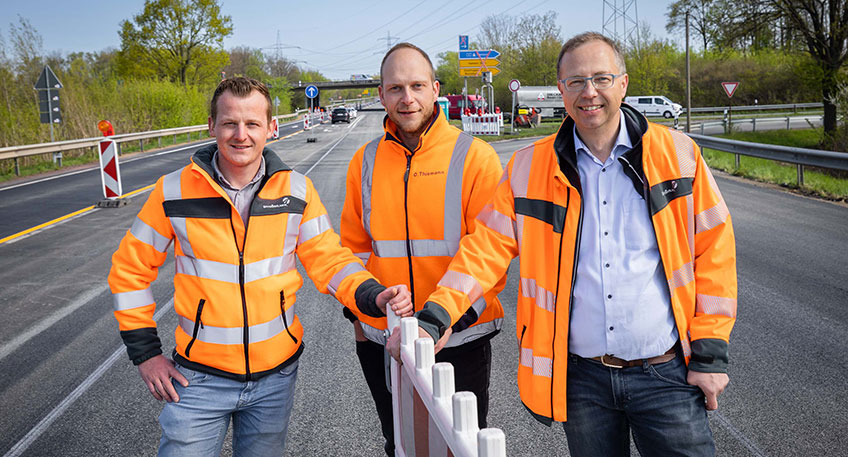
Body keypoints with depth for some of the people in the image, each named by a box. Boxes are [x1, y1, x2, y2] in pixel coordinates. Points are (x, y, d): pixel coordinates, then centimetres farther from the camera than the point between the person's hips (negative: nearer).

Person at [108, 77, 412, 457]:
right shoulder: (175, 191, -9)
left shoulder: (297, 190, -5)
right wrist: (145, 352, -1)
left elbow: (328, 259, -3)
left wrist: (373, 295, -22)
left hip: (276, 375, 2)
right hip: (200, 378, -1)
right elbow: (130, 268, 1)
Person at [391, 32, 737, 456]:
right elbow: (487, 247, -1)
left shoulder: (676, 152, -1)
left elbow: (714, 250, 1)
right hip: (581, 377, 1)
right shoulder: (529, 168, 1)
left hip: (664, 373, -1)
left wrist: (710, 352, -2)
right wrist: (433, 317, -15)